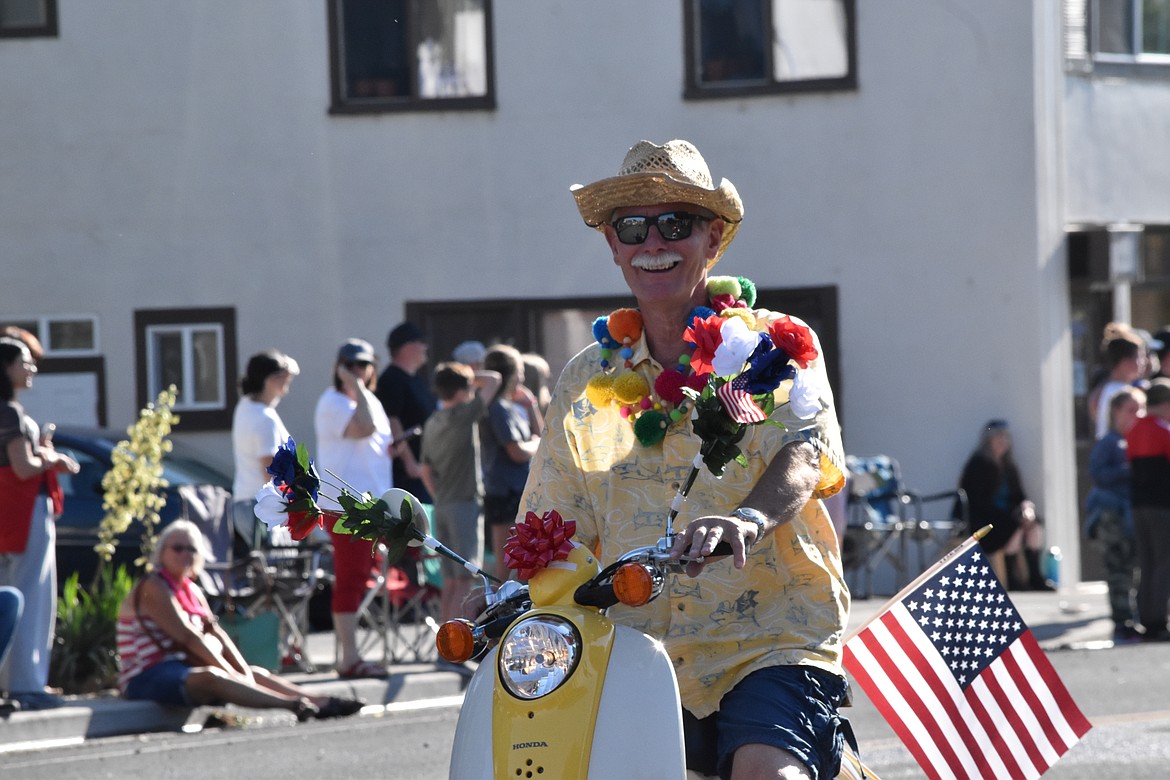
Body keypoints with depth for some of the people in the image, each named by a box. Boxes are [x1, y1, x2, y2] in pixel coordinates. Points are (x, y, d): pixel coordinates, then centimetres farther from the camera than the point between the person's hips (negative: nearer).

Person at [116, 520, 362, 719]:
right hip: (148, 677, -10)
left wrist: (244, 672, -8)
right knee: (210, 677, -36)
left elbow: (217, 634, 7)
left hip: (180, 668, 10)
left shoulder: (191, 590, 17)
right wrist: (233, 674, -19)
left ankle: (322, 703, -6)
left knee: (258, 674, 10)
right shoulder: (153, 588, -11)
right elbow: (187, 637, -18)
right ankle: (293, 704, -46)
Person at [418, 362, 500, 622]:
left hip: (442, 506, 8)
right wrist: (469, 375, 5)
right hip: (466, 503, -8)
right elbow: (493, 379, -6)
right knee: (465, 580, -8)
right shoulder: (463, 415, -10)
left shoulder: (431, 423, 12)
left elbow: (426, 471, 18)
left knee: (451, 582, 10)